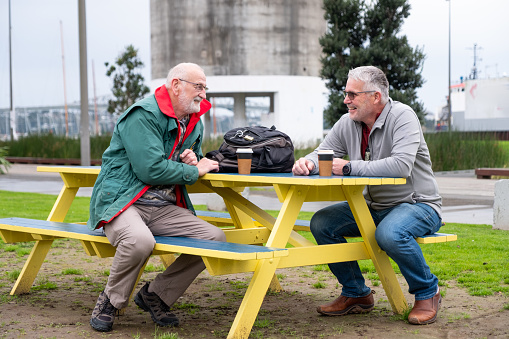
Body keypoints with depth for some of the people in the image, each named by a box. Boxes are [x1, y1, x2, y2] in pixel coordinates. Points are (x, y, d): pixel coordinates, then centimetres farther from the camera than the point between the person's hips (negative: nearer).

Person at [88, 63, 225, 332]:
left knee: (215, 238, -11)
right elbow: (150, 169, -22)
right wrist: (195, 171, -9)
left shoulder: (194, 123, 15)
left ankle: (155, 295, 3)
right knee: (139, 240, -40)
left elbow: (195, 162, 31)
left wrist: (193, 158, 4)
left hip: (164, 208, 8)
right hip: (122, 201, -8)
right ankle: (110, 301, -10)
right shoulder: (143, 115, -13)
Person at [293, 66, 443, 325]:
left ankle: (427, 292, -9)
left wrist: (349, 167, -29)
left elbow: (401, 166, -33)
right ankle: (356, 294, 6)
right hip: (374, 207, 7)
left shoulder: (402, 117, -18)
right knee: (321, 223, -7)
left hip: (418, 205, -7)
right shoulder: (347, 123, 1)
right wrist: (308, 163, -18)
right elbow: (322, 155, 8)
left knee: (389, 234, -37)